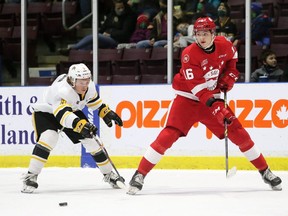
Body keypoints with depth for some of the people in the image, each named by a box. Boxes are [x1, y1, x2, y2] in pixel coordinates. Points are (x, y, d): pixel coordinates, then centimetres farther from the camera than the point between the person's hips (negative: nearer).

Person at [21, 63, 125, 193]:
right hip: (46, 112, -7)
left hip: (72, 111, 7)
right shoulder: (62, 90, -41)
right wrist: (81, 125, -66)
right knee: (49, 138, -32)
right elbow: (63, 113, -54)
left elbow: (94, 100, 7)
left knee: (90, 139, 1)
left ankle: (108, 174, 18)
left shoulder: (89, 86, -17)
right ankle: (31, 176, -27)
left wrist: (107, 113, 0)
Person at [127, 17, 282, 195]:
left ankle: (265, 171, 15)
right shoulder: (189, 54, -22)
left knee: (238, 133, 0)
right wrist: (215, 106, -36)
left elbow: (232, 57, 19)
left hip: (212, 98, 4)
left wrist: (230, 75, 3)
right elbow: (197, 87, -27)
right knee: (169, 135, -18)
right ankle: (139, 175, -13)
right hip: (187, 99, -4)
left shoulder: (223, 45, -7)